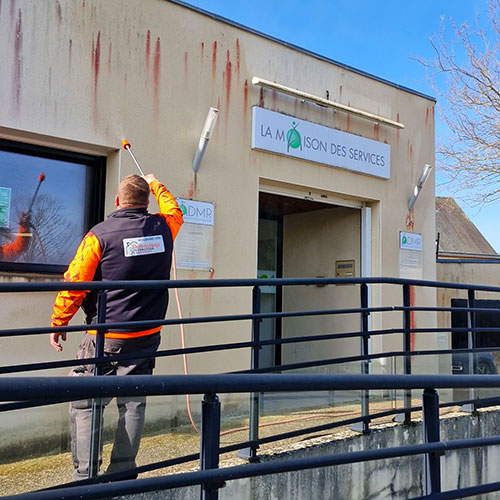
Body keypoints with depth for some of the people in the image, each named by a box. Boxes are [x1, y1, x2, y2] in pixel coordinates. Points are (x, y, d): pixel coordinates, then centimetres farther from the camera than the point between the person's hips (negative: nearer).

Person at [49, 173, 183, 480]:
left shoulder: (100, 234, -9)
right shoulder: (163, 228, 2)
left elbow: (74, 284, -8)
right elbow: (174, 211, 27)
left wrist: (58, 323, 4)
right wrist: (155, 185, 42)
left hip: (106, 339, -4)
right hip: (147, 337, 4)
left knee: (84, 405, 6)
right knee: (133, 403, 11)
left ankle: (84, 477, 6)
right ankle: (123, 472, 15)